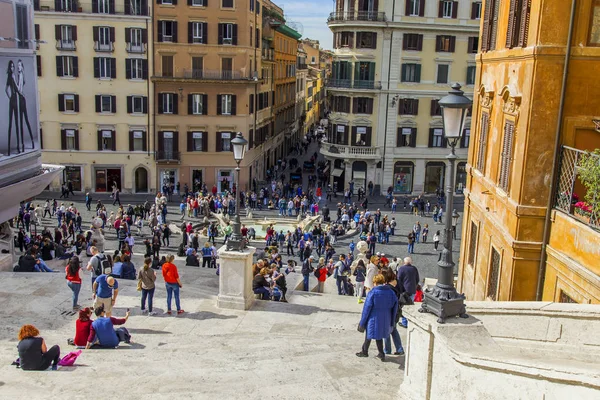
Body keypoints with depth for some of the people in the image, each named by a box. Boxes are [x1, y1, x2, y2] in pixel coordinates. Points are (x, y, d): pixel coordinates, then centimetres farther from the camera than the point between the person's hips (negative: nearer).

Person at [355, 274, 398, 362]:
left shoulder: (372, 293, -16)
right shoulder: (391, 292, 0)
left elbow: (367, 309, -12)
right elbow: (395, 308, 5)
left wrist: (362, 322, -4)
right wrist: (391, 322, 14)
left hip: (374, 319, -4)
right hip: (385, 321, 4)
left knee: (368, 336, 15)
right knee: (379, 336, 21)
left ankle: (364, 352, 30)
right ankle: (381, 354, 22)